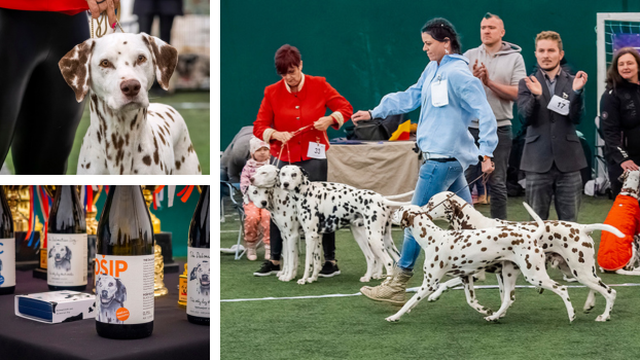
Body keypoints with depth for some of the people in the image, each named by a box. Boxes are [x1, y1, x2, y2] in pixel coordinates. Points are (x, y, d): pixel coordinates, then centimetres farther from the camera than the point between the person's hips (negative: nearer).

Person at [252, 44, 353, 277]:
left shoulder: (319, 86, -2)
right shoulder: (272, 92, 0)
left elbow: (346, 108, 4)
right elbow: (259, 127, 1)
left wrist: (330, 119, -16)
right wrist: (275, 134, -19)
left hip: (313, 158, -2)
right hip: (285, 159, 2)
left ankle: (331, 262, 7)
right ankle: (274, 261, 17)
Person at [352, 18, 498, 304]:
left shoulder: (458, 74, -16)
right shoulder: (433, 69, 12)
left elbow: (484, 114, -17)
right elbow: (410, 97, 22)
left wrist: (486, 153, -21)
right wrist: (374, 113, 22)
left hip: (443, 159, -9)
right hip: (445, 157, 9)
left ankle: (397, 285, 0)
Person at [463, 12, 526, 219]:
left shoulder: (515, 58, 2)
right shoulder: (469, 56, 8)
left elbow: (517, 94, -7)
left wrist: (490, 82, -16)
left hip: (499, 130, -1)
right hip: (470, 127, 2)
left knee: (498, 184, 6)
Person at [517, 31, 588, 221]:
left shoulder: (573, 82, 8)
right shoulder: (527, 84, 8)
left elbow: (576, 118, -3)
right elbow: (526, 118, -5)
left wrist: (577, 92, -19)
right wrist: (536, 96, -24)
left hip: (568, 162, 0)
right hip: (538, 162, 0)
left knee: (569, 222, 2)